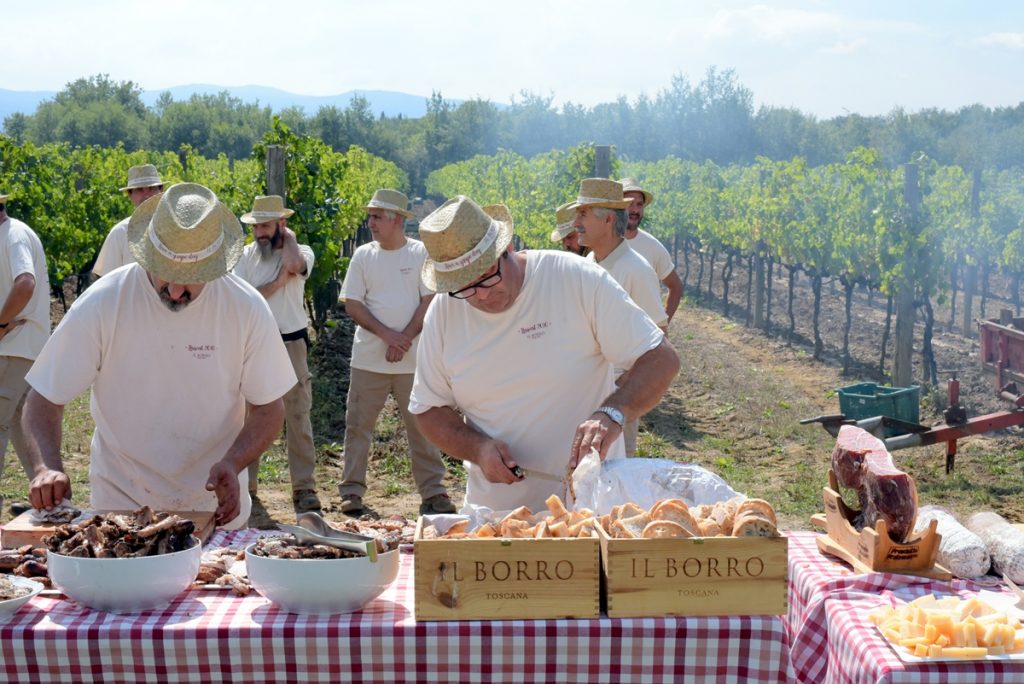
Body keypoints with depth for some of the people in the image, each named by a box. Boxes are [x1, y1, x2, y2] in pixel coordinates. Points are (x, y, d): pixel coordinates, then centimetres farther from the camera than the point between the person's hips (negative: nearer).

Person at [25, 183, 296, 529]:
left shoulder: (247, 308, -15)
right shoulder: (101, 303, -16)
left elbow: (269, 407, -6)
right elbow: (44, 399, -9)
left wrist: (232, 464, -23)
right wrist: (47, 467, -27)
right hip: (120, 501, 0)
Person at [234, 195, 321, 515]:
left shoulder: (302, 252, -2)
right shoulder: (245, 255, 6)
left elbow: (293, 264, -28)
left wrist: (289, 236, -11)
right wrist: (278, 282, -14)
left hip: (291, 343, -2)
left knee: (298, 418, -1)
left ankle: (304, 488, 5)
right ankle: (244, 484, 19)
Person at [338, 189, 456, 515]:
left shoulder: (421, 253, 0)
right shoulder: (363, 255, 5)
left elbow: (429, 302, -5)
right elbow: (352, 305, 0)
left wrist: (404, 339, -14)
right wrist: (386, 334, -13)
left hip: (412, 360, -2)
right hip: (369, 358, 2)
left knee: (422, 425, 4)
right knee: (358, 424, 5)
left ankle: (432, 492, 12)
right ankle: (352, 491, 14)